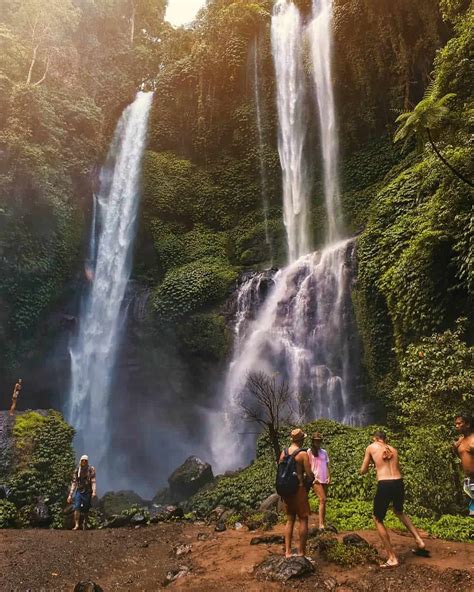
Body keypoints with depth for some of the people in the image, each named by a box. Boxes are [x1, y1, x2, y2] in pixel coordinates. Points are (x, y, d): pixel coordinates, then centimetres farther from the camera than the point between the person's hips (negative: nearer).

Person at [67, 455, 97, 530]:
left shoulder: (91, 469, -4)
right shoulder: (77, 471, 6)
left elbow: (93, 481, -12)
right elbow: (74, 483, 11)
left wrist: (94, 491, -25)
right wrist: (70, 495, 8)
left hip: (87, 492, -2)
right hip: (78, 491, 2)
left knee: (85, 510, 4)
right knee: (77, 508, -15)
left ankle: (85, 524, 22)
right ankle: (76, 525, -13)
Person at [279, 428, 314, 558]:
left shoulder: (284, 452, 4)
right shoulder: (303, 453, -12)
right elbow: (310, 474, -14)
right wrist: (311, 479, 8)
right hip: (299, 489, -6)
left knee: (290, 520, 15)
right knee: (303, 519, 8)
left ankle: (287, 551, 15)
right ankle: (301, 552, 11)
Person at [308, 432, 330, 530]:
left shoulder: (324, 452, 11)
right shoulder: (309, 452, -1)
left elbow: (327, 466, 12)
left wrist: (329, 477, 0)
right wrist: (312, 478, -10)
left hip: (324, 479, 5)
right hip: (316, 479, -5)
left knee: (323, 500, 7)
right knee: (322, 500, -15)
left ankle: (323, 521, 14)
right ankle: (321, 524, -16)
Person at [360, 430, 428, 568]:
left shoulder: (371, 447, 8)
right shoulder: (394, 449, 19)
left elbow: (363, 471, 12)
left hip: (384, 485, -5)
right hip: (399, 483, 5)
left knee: (378, 520, 15)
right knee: (399, 511, 35)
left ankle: (392, 558, 11)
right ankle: (419, 541, 29)